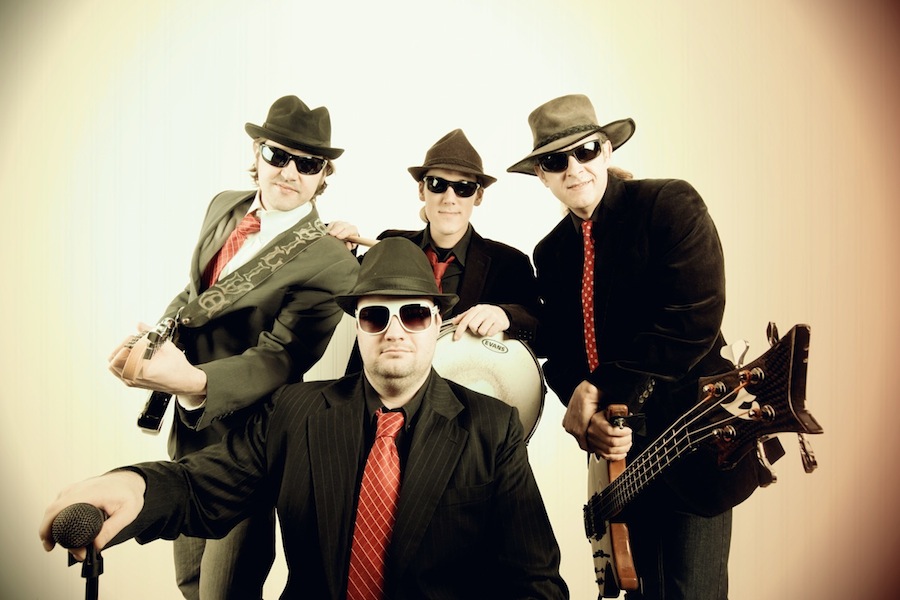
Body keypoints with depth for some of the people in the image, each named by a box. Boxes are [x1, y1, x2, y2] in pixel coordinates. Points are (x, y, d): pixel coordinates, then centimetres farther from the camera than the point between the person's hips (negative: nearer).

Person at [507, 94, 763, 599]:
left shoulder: (671, 204, -10)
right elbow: (559, 351, 6)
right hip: (621, 448, 6)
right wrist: (592, 417, -14)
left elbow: (695, 318, -19)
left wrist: (604, 389, -18)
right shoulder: (551, 253, 8)